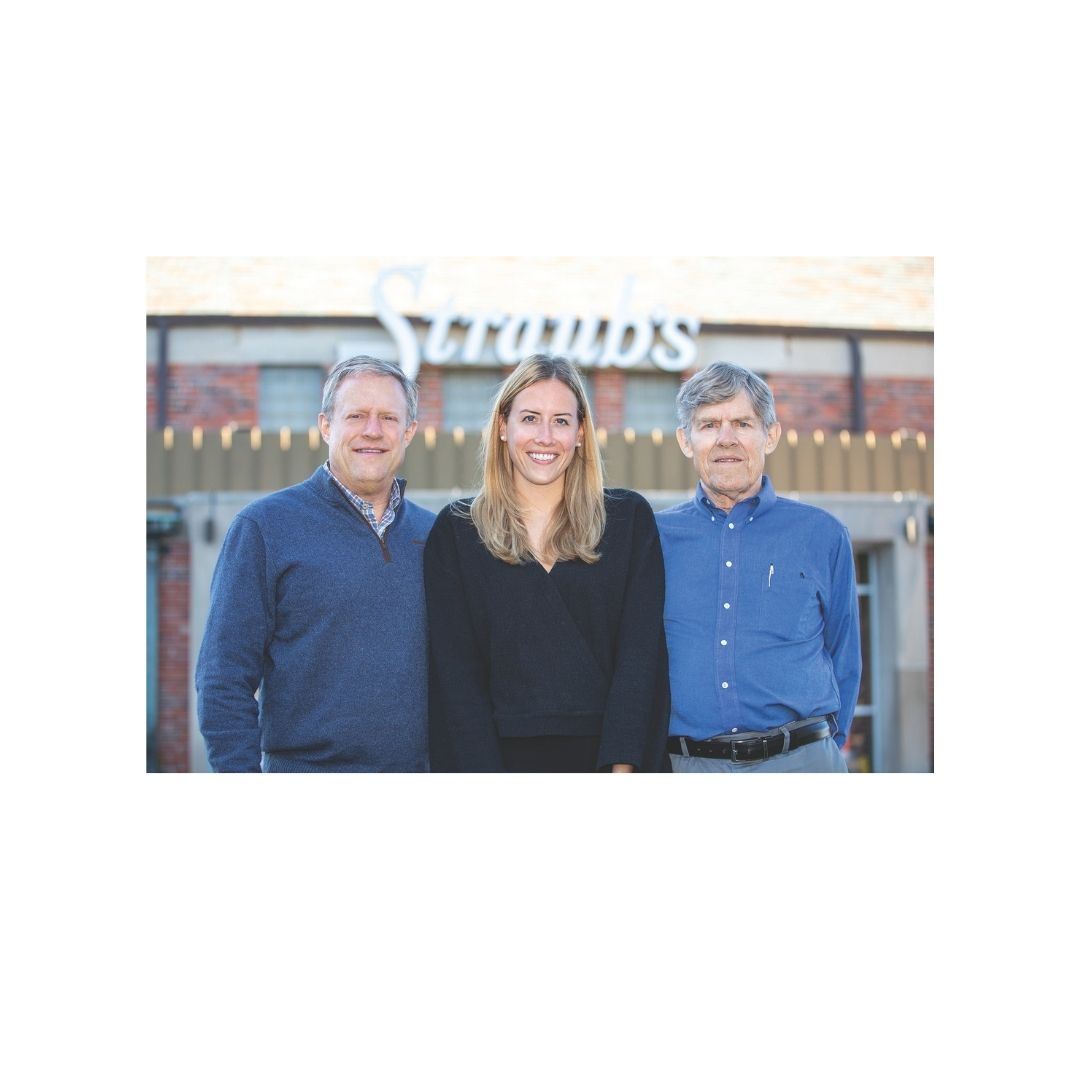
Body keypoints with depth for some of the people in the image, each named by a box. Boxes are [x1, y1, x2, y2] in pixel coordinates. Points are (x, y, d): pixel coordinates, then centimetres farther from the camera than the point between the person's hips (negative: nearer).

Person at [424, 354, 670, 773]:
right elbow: (454, 672, -2)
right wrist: (487, 783, -12)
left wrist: (622, 769, -14)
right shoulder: (455, 531, 3)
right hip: (503, 757, 0)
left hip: (609, 756, 0)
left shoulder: (630, 519, 4)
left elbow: (640, 651, -4)